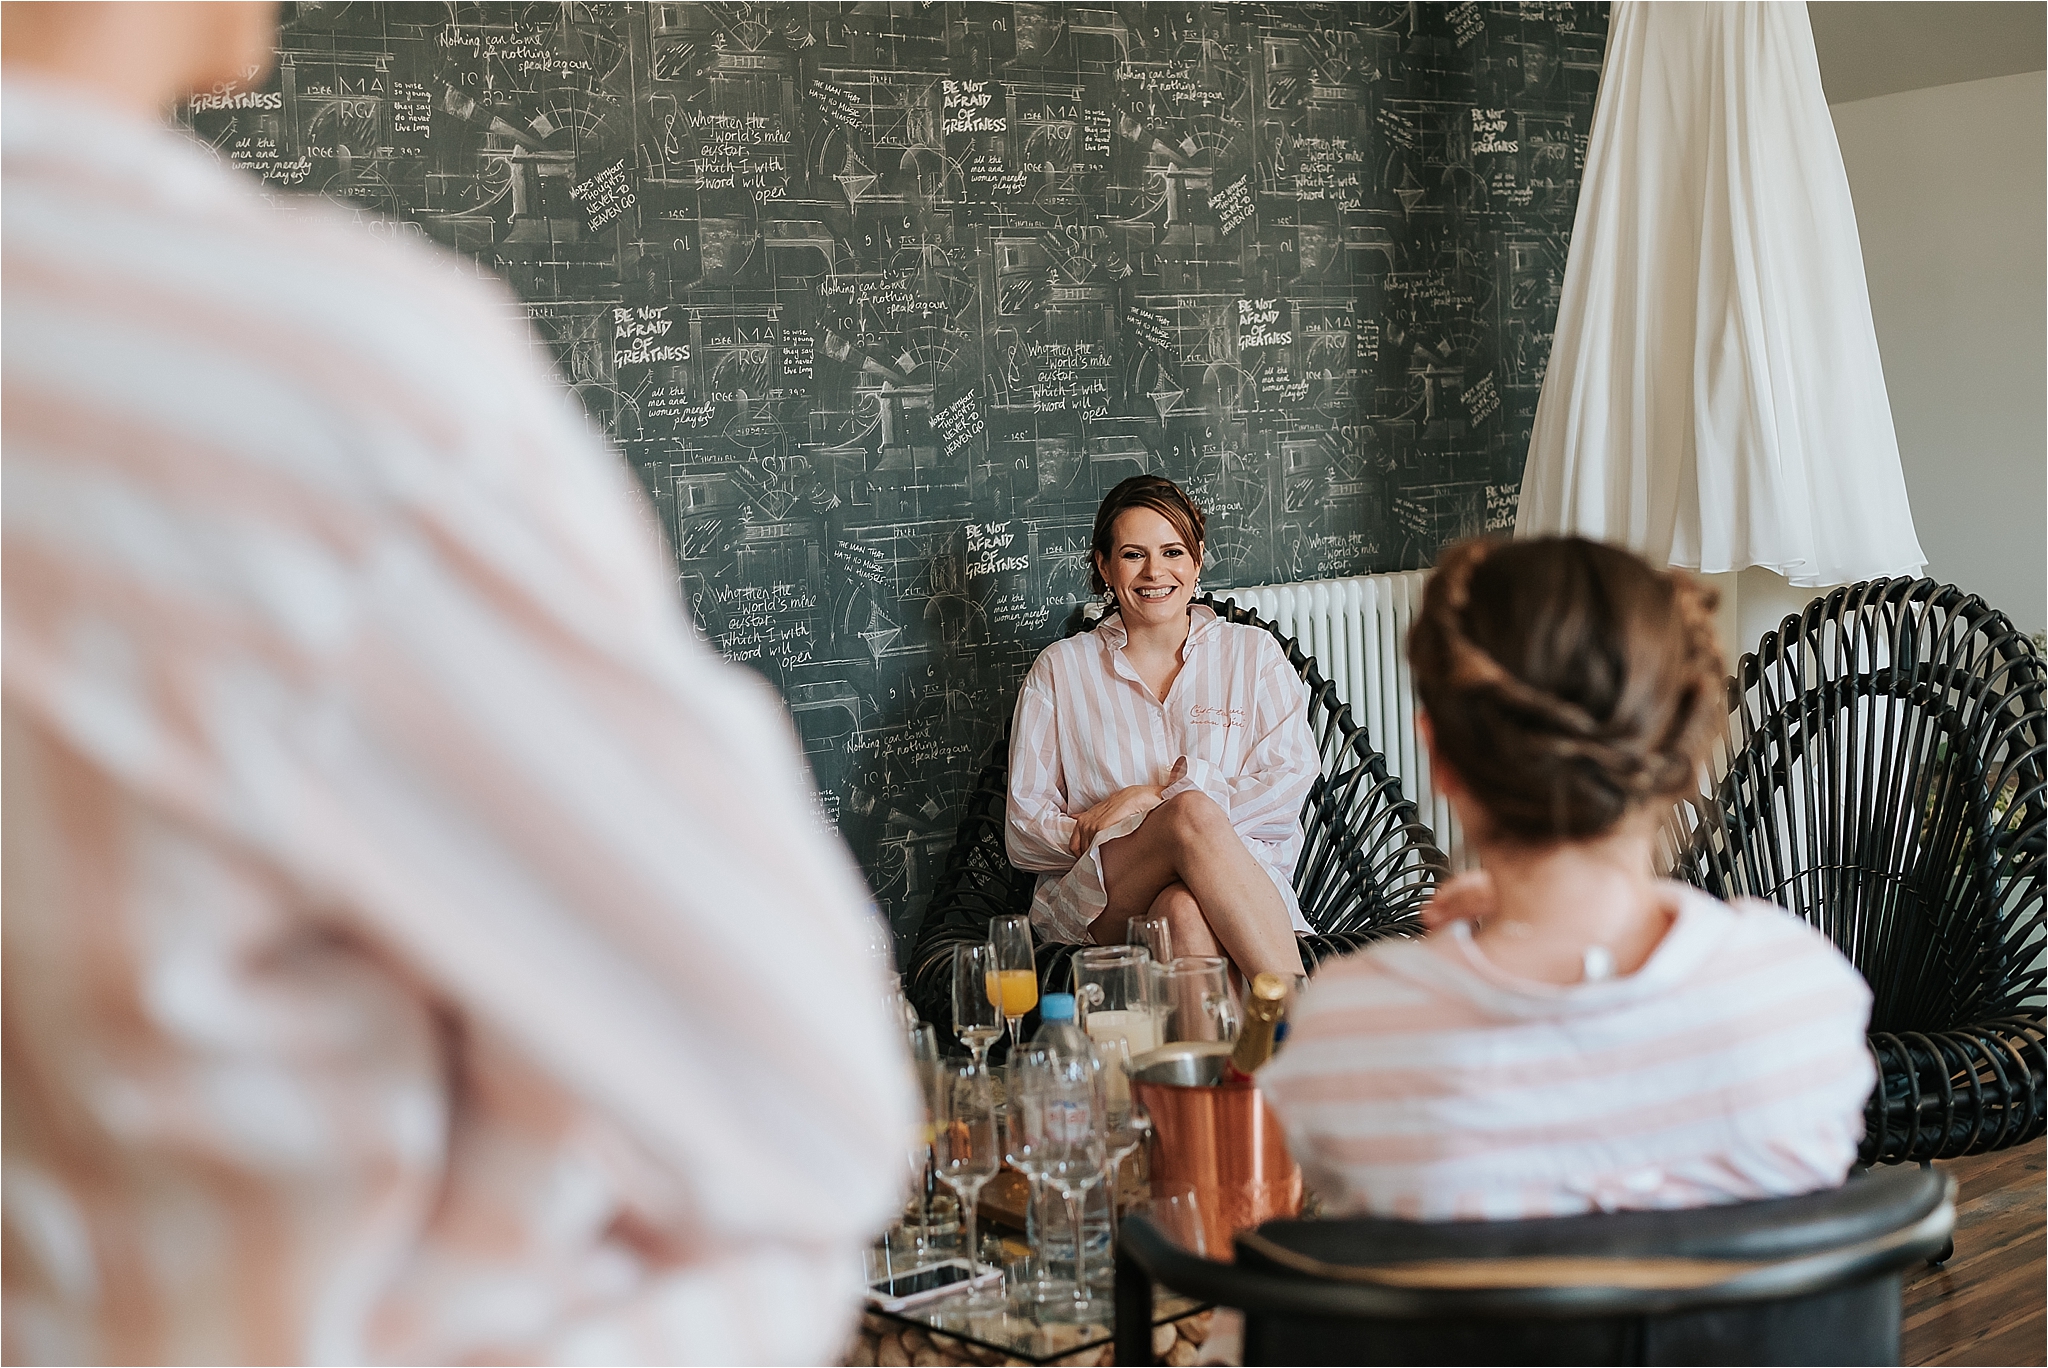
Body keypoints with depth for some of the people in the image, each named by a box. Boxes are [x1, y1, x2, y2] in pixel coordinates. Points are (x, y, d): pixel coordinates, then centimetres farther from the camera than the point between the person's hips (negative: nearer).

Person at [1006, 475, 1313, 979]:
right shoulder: (1059, 669, 13)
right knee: (1194, 812, -34)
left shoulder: (1253, 653, 15)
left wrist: (1154, 795, -9)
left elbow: (1292, 781, 1)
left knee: (1184, 910, -38)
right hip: (1099, 906, 0)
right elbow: (1026, 830, 5)